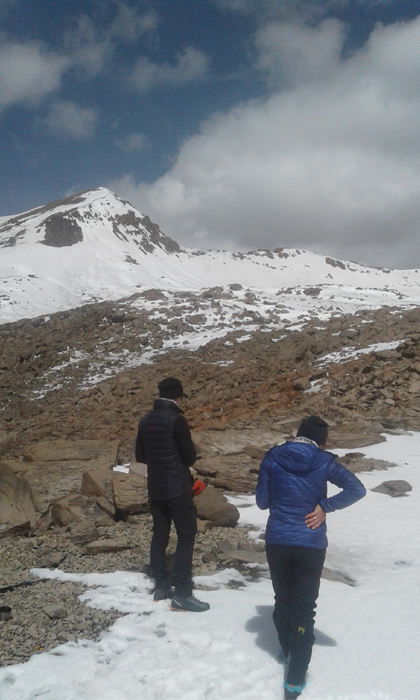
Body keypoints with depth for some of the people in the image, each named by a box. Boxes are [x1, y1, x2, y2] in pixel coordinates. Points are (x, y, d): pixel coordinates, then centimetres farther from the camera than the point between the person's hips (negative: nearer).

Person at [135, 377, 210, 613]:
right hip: (177, 487, -7)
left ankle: (162, 586, 22)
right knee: (187, 534, -2)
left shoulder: (145, 421, 6)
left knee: (160, 534, 14)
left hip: (155, 487, 7)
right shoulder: (176, 420, -15)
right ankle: (182, 593, -2)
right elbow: (190, 456, -12)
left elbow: (140, 456, 13)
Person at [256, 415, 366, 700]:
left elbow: (262, 501, 0)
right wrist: (324, 506, -11)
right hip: (311, 546, -2)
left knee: (282, 599, 23)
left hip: (277, 542, 2)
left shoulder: (273, 457, -4)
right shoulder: (324, 461, -7)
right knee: (304, 608, 10)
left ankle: (288, 652, 44)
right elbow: (357, 489, -15)